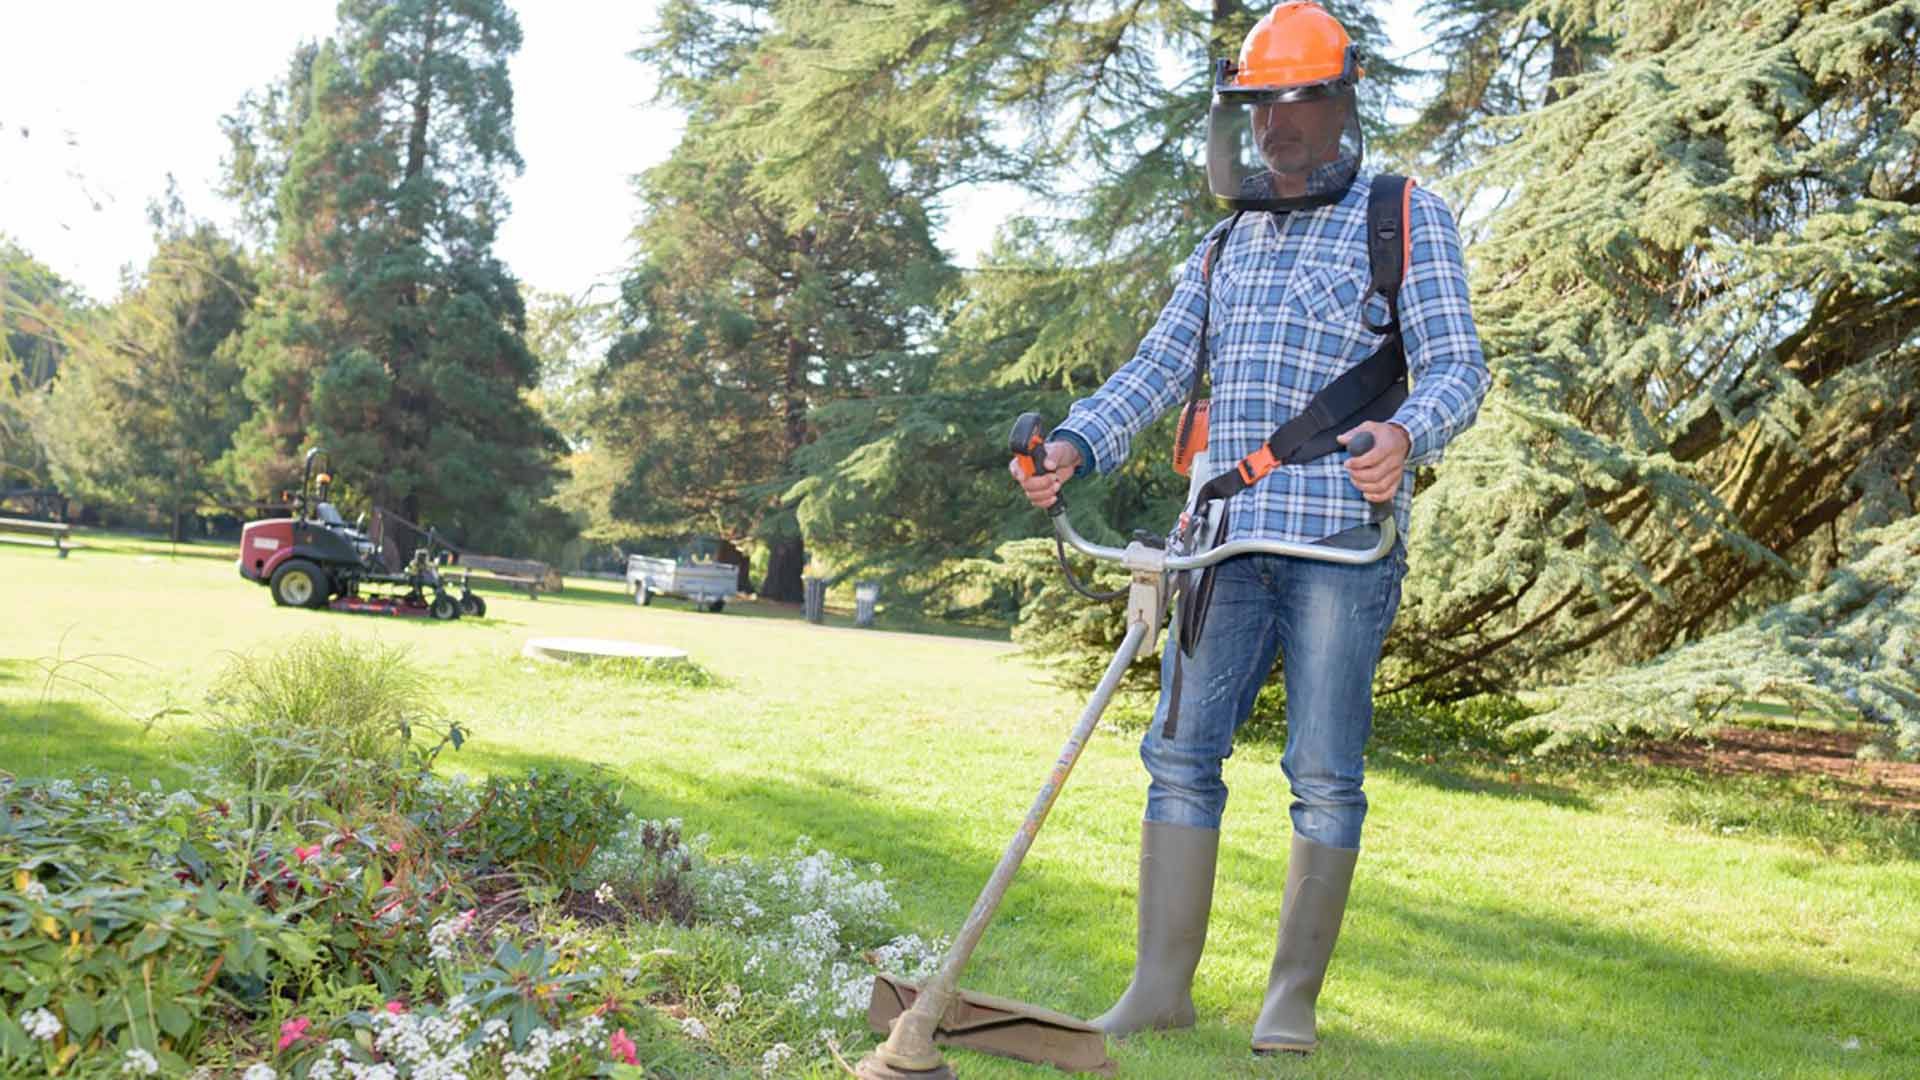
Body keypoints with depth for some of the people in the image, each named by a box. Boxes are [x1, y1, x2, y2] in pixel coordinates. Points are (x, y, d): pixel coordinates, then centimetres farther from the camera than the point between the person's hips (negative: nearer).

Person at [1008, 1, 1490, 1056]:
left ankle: (1293, 1000, 10)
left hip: (1342, 539, -5)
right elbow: (1157, 367, 13)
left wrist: (1405, 435, -26)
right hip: (1227, 536, 5)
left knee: (1323, 773, -1)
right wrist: (1076, 444, -5)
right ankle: (1161, 986, 9)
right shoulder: (1225, 245, 21)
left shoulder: (1405, 216, 5)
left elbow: (1455, 362, -3)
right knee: (1181, 753, 2)